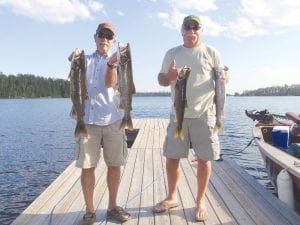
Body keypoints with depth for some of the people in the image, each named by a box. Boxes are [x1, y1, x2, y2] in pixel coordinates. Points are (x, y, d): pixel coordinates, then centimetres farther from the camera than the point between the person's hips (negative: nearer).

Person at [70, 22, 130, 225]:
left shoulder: (116, 60, 10)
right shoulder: (86, 60, 14)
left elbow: (110, 83, -7)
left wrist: (111, 63, -25)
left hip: (113, 119, 0)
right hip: (88, 120, 0)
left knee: (115, 165, 6)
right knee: (87, 166, 0)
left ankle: (112, 206, 24)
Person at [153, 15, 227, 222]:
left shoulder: (211, 52, 5)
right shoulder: (172, 53, 9)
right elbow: (161, 79, 9)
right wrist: (168, 76, -14)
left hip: (204, 114, -2)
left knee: (204, 159, 3)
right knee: (172, 157, 7)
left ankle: (201, 201, 22)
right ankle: (172, 197, 28)